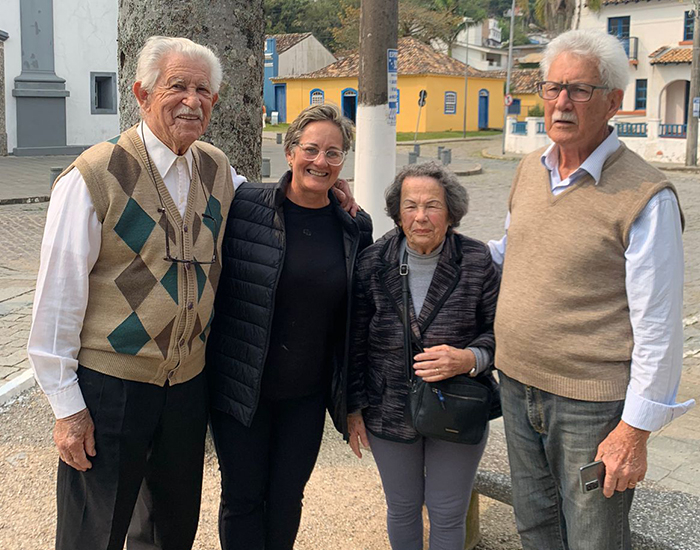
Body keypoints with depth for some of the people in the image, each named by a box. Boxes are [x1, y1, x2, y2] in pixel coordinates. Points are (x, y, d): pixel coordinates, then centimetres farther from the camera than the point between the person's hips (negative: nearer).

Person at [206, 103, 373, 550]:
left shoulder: (355, 228, 0)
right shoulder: (245, 206, -10)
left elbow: (355, 320, 8)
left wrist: (351, 401, 10)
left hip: (307, 395, 3)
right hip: (241, 388, -2)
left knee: (287, 499, 14)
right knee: (243, 497, 9)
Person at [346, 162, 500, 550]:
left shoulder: (477, 262, -11)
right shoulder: (373, 263, -6)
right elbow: (356, 342, 2)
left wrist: (468, 359, -24)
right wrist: (353, 409, 4)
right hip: (389, 412, 1)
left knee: (448, 514, 12)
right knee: (402, 509, 18)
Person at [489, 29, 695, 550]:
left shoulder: (644, 195, -17)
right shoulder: (531, 170, 5)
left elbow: (658, 327, -17)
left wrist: (635, 430, -17)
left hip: (592, 402, -6)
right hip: (518, 385, 7)